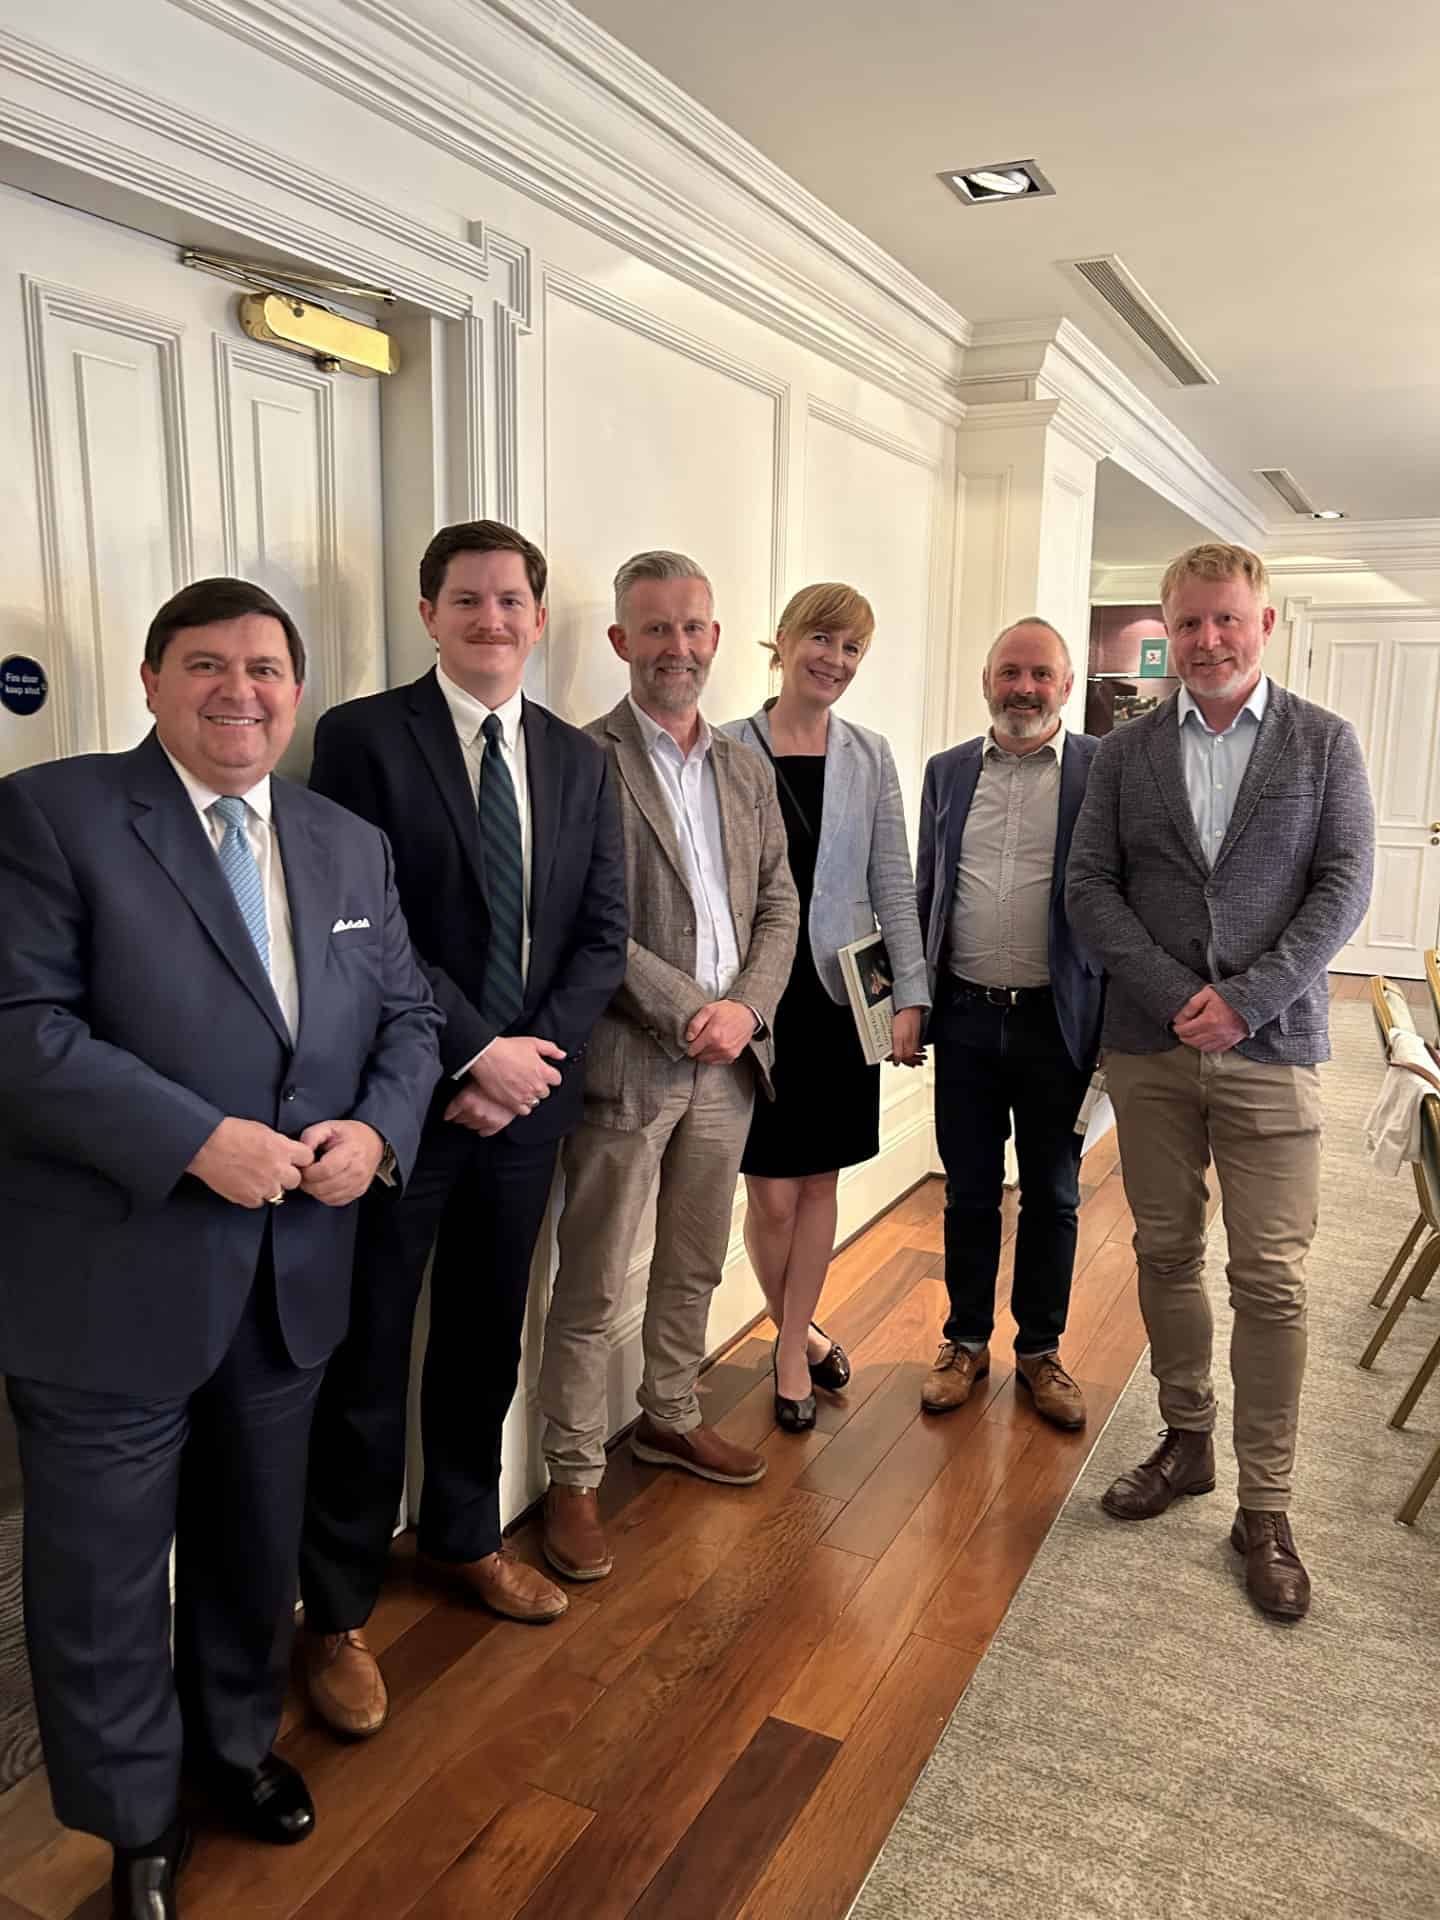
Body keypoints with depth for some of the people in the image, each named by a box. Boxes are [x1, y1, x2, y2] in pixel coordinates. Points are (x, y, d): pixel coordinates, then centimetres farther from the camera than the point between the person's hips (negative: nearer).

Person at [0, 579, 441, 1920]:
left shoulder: (351, 845, 8)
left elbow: (406, 1016, 9)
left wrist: (378, 1127, -10)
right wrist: (198, 1141, -24)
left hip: (291, 1277, 5)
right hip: (111, 1284, -4)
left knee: (255, 1547, 23)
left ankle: (235, 1741, 50)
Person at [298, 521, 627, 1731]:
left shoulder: (578, 759, 8)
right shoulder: (362, 738, -6)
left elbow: (602, 934, 5)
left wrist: (533, 1054, -8)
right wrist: (474, 1053, -16)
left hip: (525, 1092, 5)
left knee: (486, 1337, 19)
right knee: (366, 1358, 7)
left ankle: (465, 1535, 41)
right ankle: (338, 1611, 25)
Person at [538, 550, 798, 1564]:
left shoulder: (746, 768, 12)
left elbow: (779, 903, 11)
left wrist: (746, 1007, -5)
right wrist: (688, 1012, -16)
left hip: (730, 1059, 6)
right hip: (628, 1061, -6)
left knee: (695, 1267, 20)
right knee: (592, 1287, 5)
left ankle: (671, 1417, 39)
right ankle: (575, 1474, 20)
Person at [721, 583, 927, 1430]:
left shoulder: (870, 756, 6)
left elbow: (894, 882, 6)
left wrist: (912, 994, -1)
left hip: (843, 993, 3)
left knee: (820, 1178, 12)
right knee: (773, 1193, 3)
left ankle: (792, 1347, 29)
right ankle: (798, 1330, 29)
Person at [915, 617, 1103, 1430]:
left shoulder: (1105, 771, -4)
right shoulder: (949, 771, 6)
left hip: (1058, 1021, -2)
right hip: (966, 1018, 2)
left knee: (1052, 1196, 13)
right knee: (970, 1193, 14)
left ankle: (1041, 1350, 31)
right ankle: (967, 1342, 31)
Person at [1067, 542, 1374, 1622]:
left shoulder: (1325, 743, 4)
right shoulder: (1126, 752, 7)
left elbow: (1345, 886, -4)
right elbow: (1091, 887, 1)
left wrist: (1245, 999, -15)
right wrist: (1176, 995, -11)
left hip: (1269, 1047, -2)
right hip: (1151, 1046, 2)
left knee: (1272, 1281, 0)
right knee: (1166, 1255, 11)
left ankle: (1265, 1508, 14)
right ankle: (1187, 1442, 30)